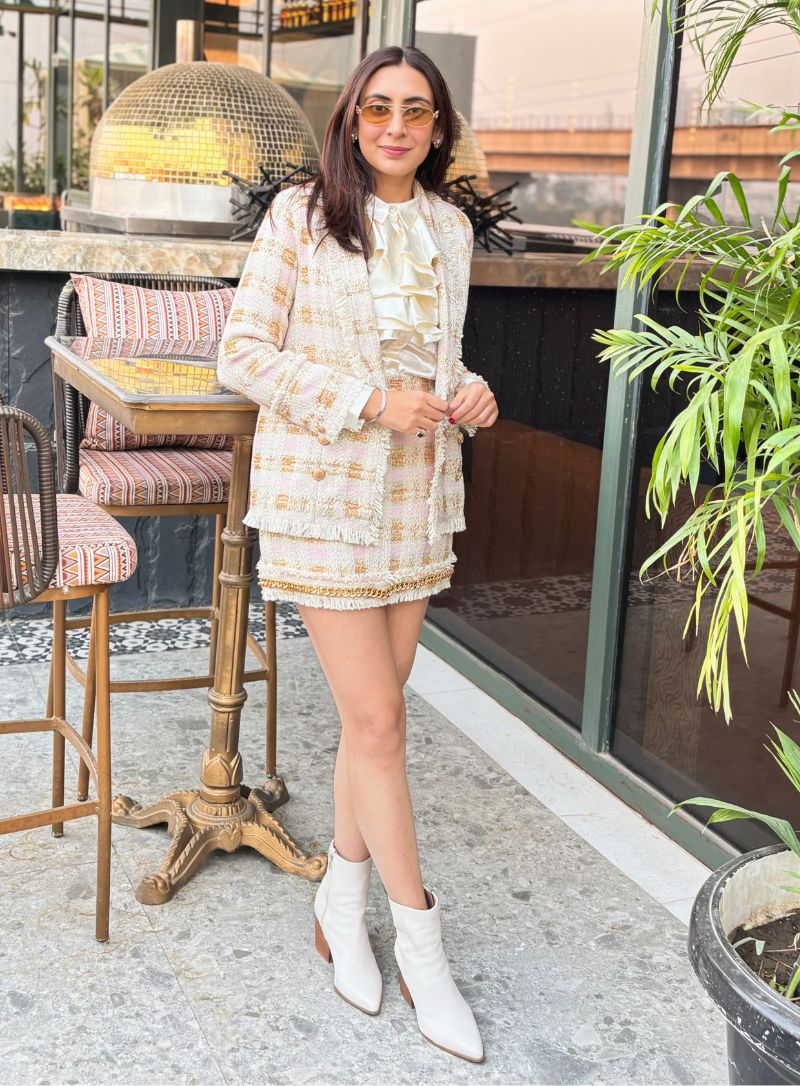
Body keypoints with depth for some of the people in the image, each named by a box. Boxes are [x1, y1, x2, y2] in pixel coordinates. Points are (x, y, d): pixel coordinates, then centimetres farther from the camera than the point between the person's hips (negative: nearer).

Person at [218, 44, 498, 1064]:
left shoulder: (450, 228, 10)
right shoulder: (301, 215, -6)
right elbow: (242, 354, -9)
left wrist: (467, 392, -2)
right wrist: (369, 403, -18)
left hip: (418, 492, 5)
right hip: (324, 491, -5)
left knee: (376, 711, 11)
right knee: (376, 719, -3)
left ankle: (342, 902, 30)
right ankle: (420, 942, 12)